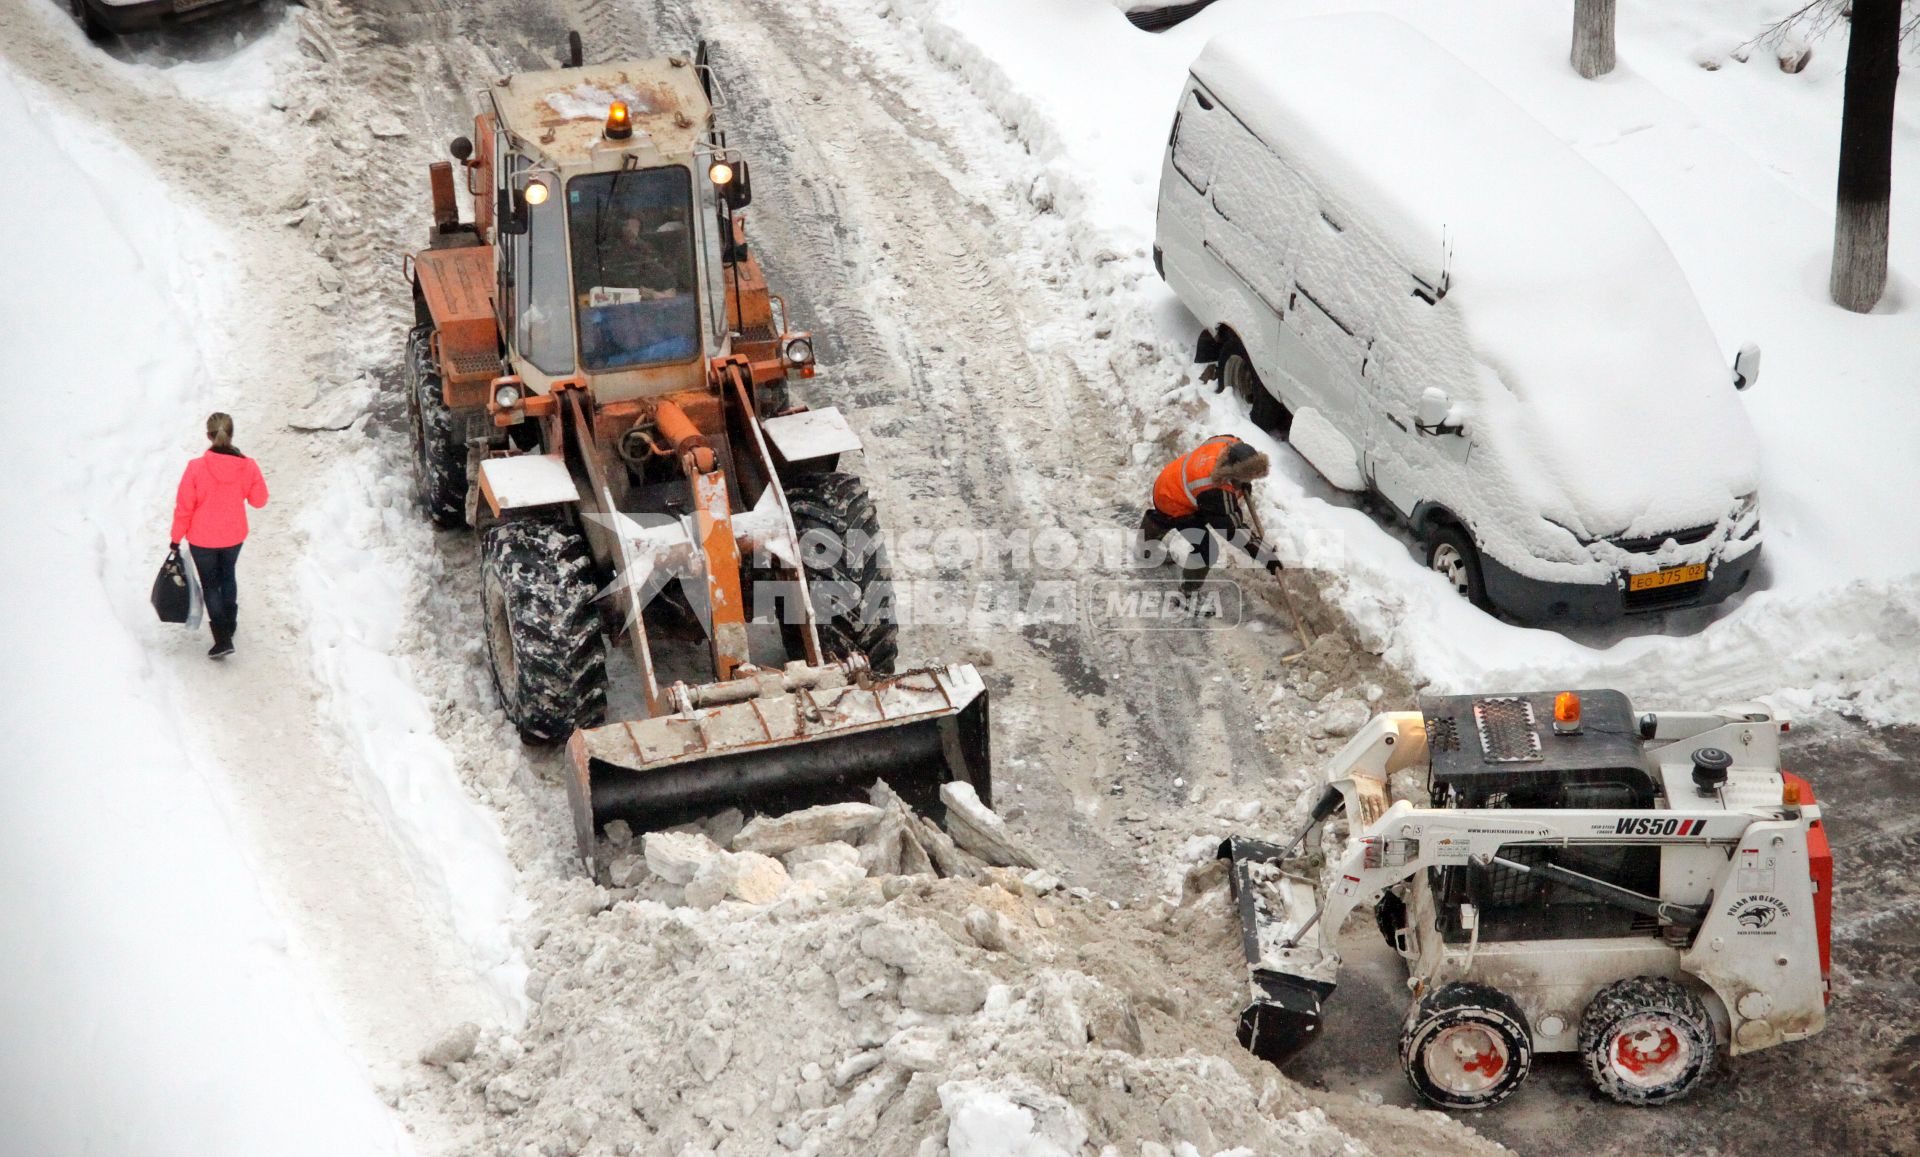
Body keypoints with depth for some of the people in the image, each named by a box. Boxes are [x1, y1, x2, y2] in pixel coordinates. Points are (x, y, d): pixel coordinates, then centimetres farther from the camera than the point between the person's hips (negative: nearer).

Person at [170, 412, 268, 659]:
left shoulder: (196, 467, -23)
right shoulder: (248, 466, -18)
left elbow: (184, 507, -14)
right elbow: (259, 500, -3)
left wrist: (176, 537, -2)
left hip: (202, 539, -3)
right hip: (234, 536, 3)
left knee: (210, 585, 13)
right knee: (227, 577, 28)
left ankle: (223, 639, 8)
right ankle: (228, 625, 42)